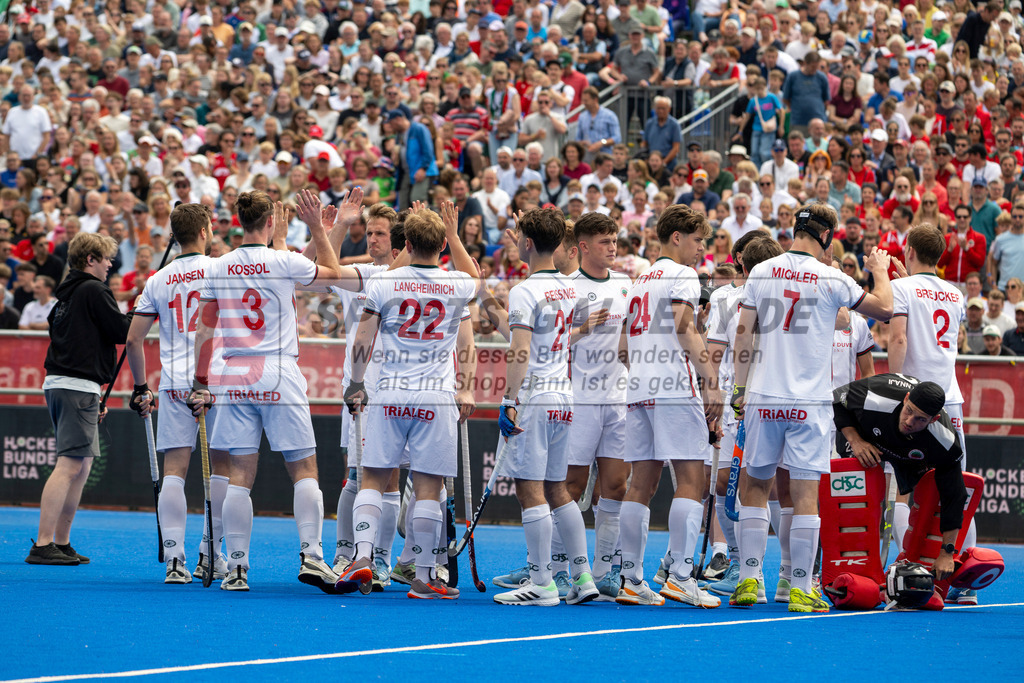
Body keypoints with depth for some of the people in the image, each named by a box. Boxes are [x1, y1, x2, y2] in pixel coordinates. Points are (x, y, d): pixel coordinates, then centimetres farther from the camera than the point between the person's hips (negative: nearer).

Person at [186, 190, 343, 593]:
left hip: (235, 376, 3)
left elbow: (204, 330, 6)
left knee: (240, 474, 4)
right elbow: (334, 273, 12)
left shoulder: (218, 268, 4)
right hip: (280, 375, -3)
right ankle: (311, 555, -7)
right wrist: (318, 228, 18)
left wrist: (201, 383, 12)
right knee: (304, 469, 4)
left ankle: (236, 567, 1)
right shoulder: (285, 263, -6)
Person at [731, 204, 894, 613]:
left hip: (763, 399, 3)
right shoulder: (831, 279, -5)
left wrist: (740, 390, 11)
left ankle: (748, 579, 9)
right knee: (805, 494, -1)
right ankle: (801, 590, -1)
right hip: (809, 402, -3)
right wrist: (881, 271, 23)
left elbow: (743, 334, 6)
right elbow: (884, 310, 5)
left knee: (755, 486, 14)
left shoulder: (761, 273, 4)